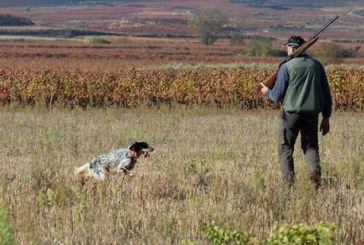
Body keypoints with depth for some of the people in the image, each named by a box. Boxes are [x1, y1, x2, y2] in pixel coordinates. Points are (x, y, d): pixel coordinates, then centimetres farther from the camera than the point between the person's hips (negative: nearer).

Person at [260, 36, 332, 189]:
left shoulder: (286, 67, -8)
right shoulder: (317, 65, 5)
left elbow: (277, 96, -5)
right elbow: (326, 94, 8)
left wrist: (267, 92, 17)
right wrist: (326, 117, 15)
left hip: (291, 113, -4)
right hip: (312, 113, 4)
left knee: (285, 148, 8)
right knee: (311, 146, 14)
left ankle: (289, 183, 1)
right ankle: (315, 172, -11)